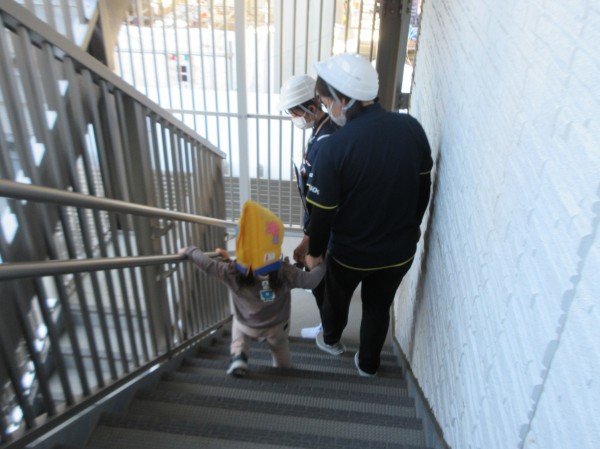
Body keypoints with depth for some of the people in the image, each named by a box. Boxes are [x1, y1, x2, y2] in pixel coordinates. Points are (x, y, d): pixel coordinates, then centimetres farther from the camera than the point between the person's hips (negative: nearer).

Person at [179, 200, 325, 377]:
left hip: (246, 325, 0)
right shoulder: (286, 273, -34)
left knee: (239, 325, 32)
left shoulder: (232, 272, -35)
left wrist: (189, 250, -2)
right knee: (280, 349, 30)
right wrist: (321, 265, 0)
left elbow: (206, 263, -20)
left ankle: (238, 356, 15)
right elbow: (311, 281, -20)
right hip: (277, 326, 0)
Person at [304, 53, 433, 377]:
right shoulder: (412, 128, -12)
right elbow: (424, 187, 1)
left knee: (337, 297, 28)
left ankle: (331, 340, 56)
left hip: (350, 252, -3)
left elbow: (323, 213, -17)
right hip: (400, 249, 3)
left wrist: (314, 252, 1)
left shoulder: (335, 147, -26)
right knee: (379, 307, 26)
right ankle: (368, 364, 48)